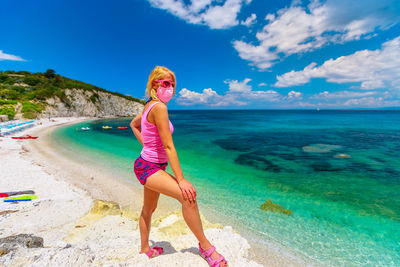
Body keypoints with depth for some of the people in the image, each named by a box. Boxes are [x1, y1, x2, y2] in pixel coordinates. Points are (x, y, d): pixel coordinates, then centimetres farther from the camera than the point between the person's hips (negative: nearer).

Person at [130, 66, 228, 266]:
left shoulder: (149, 106, 8)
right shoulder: (159, 107, -21)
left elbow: (133, 124, 24)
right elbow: (168, 146, -26)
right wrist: (181, 179, -26)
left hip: (150, 165, 11)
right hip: (148, 167, -11)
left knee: (149, 209, 22)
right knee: (188, 196, -22)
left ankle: (145, 250, 42)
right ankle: (205, 246, -4)